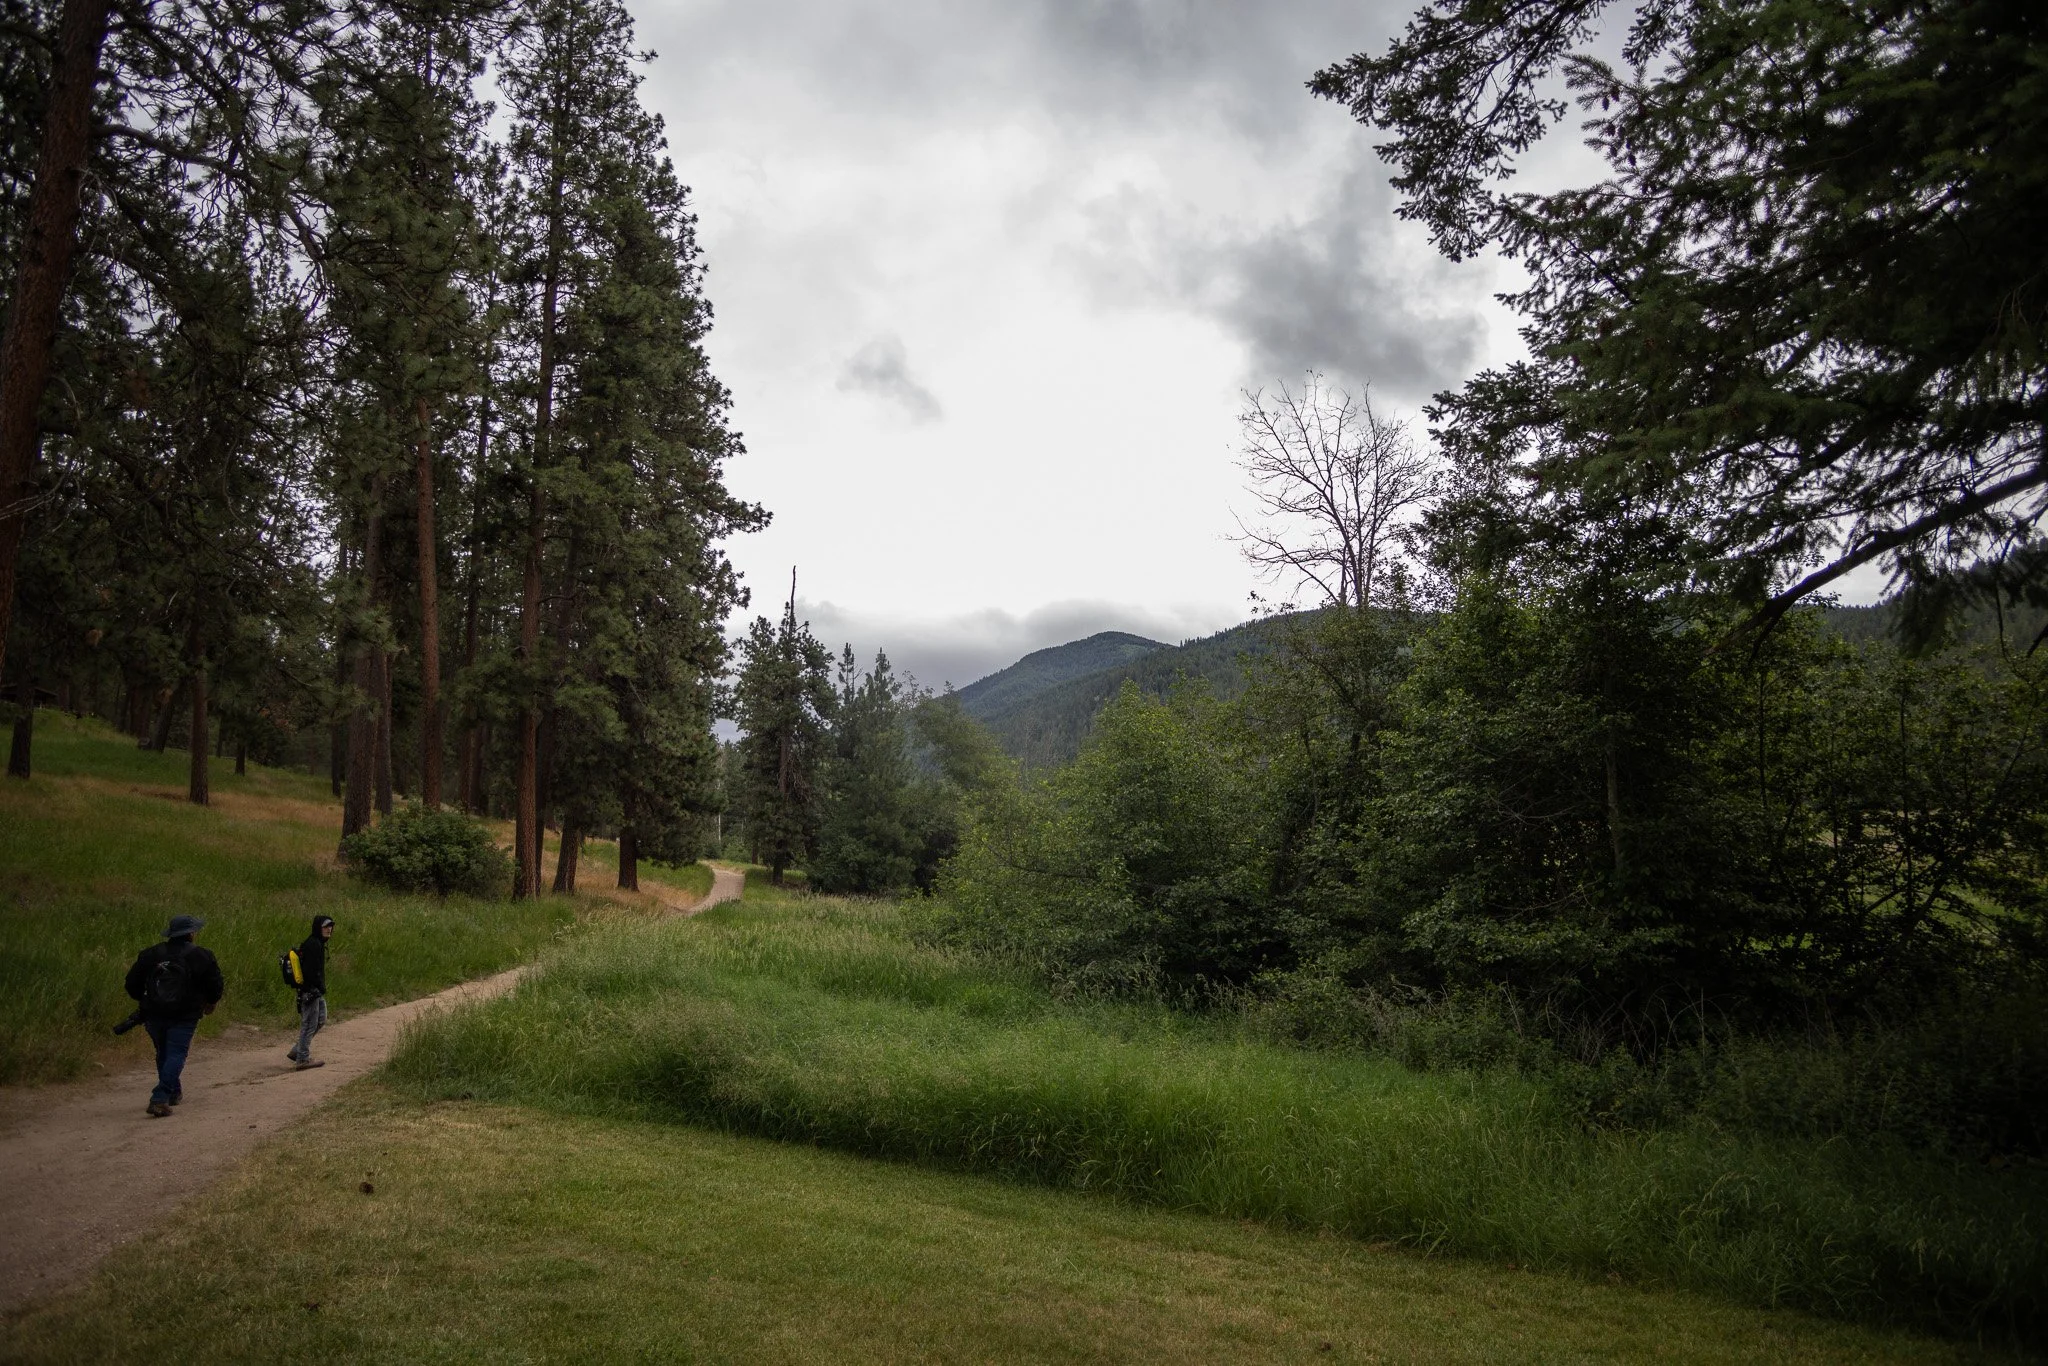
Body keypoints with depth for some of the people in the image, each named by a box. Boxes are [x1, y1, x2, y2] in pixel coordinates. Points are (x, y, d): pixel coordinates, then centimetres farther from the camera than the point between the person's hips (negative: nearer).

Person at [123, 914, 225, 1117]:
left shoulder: (150, 954, 4)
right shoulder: (200, 956, -6)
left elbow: (132, 984, 8)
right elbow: (215, 986, -3)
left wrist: (145, 1001, 26)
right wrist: (210, 1003, 18)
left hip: (154, 1015, 4)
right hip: (184, 1016, -4)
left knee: (164, 1054, 20)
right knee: (176, 1055, -2)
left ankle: (173, 1093, 31)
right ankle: (160, 1099, -14)